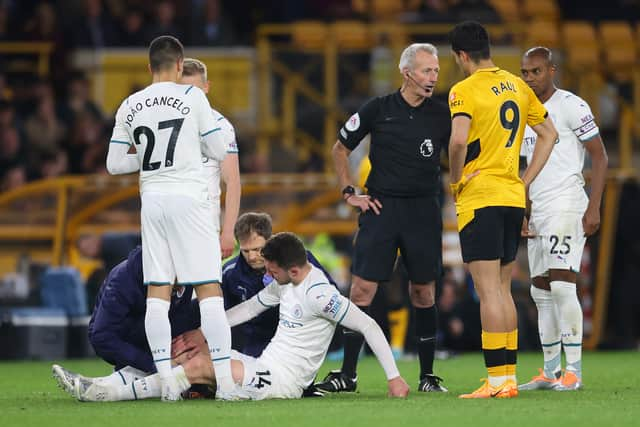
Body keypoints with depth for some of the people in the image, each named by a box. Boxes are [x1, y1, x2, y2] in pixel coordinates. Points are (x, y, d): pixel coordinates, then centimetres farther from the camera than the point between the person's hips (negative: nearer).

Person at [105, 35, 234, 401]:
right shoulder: (192, 97, -3)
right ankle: (226, 380, -8)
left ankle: (167, 381, -1)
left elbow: (114, 164, 9)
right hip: (189, 196, -4)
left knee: (157, 294, 4)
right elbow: (219, 152, 1)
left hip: (152, 199, 4)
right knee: (209, 290, -3)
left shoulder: (130, 107, 8)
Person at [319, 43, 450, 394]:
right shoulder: (378, 110, 0)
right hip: (380, 207, -1)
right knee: (361, 289, -6)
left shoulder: (441, 115, 2)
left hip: (423, 210, 1)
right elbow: (340, 149, 12)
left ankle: (428, 375, 14)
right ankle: (347, 374, -2)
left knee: (423, 292, 5)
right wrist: (349, 193, 5)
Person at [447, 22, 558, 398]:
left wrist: (456, 181, -9)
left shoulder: (465, 90, -10)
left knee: (489, 291, -7)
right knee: (503, 289, 14)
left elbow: (459, 140, -25)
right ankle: (510, 376, 14)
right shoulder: (516, 86, 12)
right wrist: (525, 181, 16)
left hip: (479, 198, -7)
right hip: (513, 198, 7)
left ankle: (498, 381, -10)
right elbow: (549, 134, 18)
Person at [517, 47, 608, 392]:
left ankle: (574, 371, -14)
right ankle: (550, 372, 13)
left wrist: (594, 207, -15)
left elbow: (599, 157, -8)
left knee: (562, 283, -15)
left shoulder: (571, 107, -8)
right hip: (538, 210, 8)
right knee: (541, 289, 7)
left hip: (567, 204, -8)